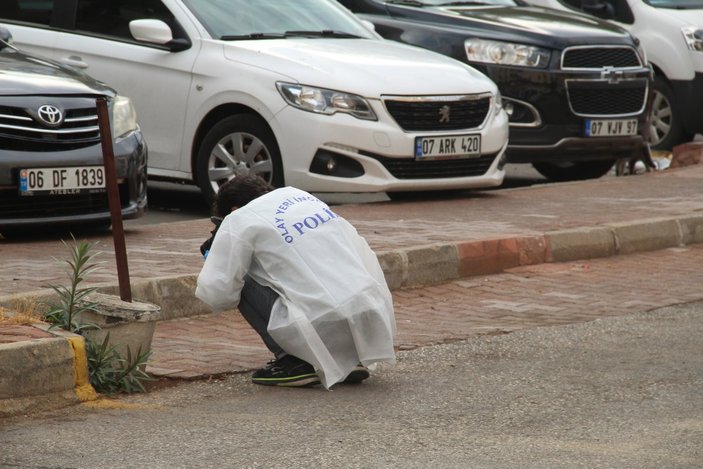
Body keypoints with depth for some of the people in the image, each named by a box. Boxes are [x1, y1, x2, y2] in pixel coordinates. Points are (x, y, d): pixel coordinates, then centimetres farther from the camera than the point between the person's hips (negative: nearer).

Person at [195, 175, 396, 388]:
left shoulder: (239, 220, 2)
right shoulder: (299, 195, 22)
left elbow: (216, 292, -3)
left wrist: (214, 256, 20)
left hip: (326, 327, -7)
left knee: (242, 281, 8)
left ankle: (294, 362, 2)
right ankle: (350, 360, 18)